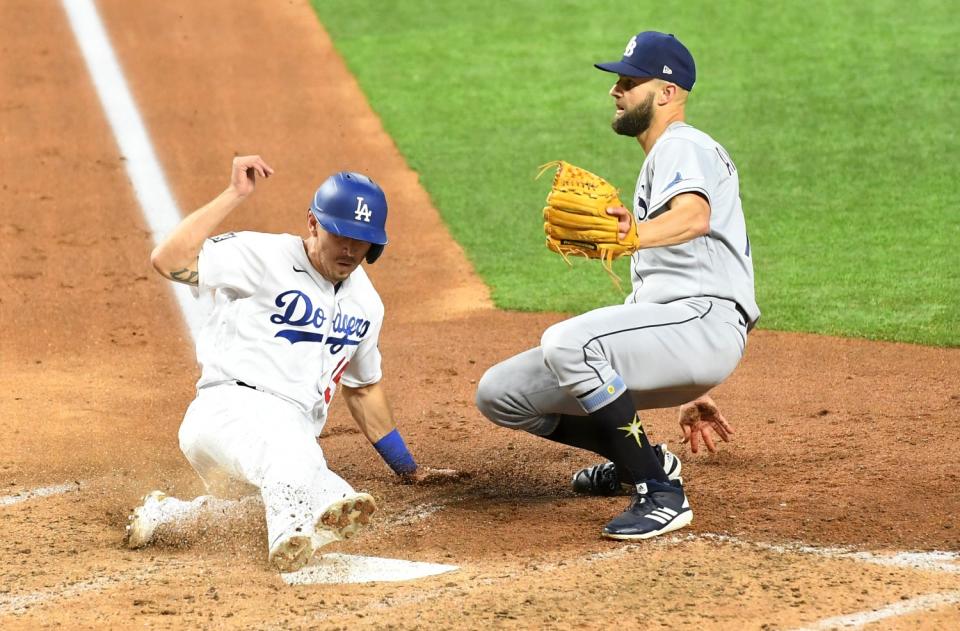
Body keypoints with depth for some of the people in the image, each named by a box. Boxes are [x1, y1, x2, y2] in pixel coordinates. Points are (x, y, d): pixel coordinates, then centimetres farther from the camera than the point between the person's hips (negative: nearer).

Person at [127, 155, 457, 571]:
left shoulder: (364, 303, 17)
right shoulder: (262, 257, -4)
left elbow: (363, 388, 31)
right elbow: (166, 260, -17)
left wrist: (409, 470, 31)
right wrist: (234, 195, -17)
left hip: (291, 442, 10)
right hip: (230, 410, -10)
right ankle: (293, 530, -68)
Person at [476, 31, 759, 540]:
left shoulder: (683, 146, -1)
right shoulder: (662, 159, 31)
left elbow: (695, 216, -27)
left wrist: (636, 236, -48)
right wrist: (689, 393, 34)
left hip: (702, 318, -10)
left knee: (567, 342, -35)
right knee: (500, 394, 2)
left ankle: (661, 491, -27)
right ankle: (639, 460, 19)